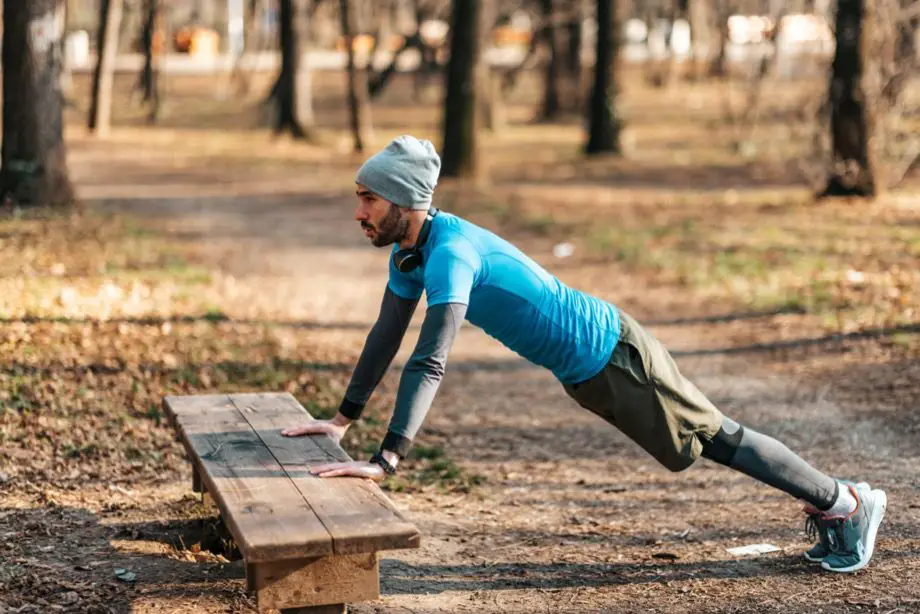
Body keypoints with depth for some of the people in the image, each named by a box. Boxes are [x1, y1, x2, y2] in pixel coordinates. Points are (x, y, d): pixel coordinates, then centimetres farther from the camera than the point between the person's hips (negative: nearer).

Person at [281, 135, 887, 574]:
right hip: (586, 370, 9)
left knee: (716, 438, 5)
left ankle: (846, 503, 22)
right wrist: (343, 420, 7)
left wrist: (385, 460, -47)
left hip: (611, 355, -9)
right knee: (715, 438, 19)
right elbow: (386, 336, 8)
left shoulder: (450, 255, -32)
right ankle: (830, 503, 34)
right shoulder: (408, 250, -2)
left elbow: (429, 364, -41)